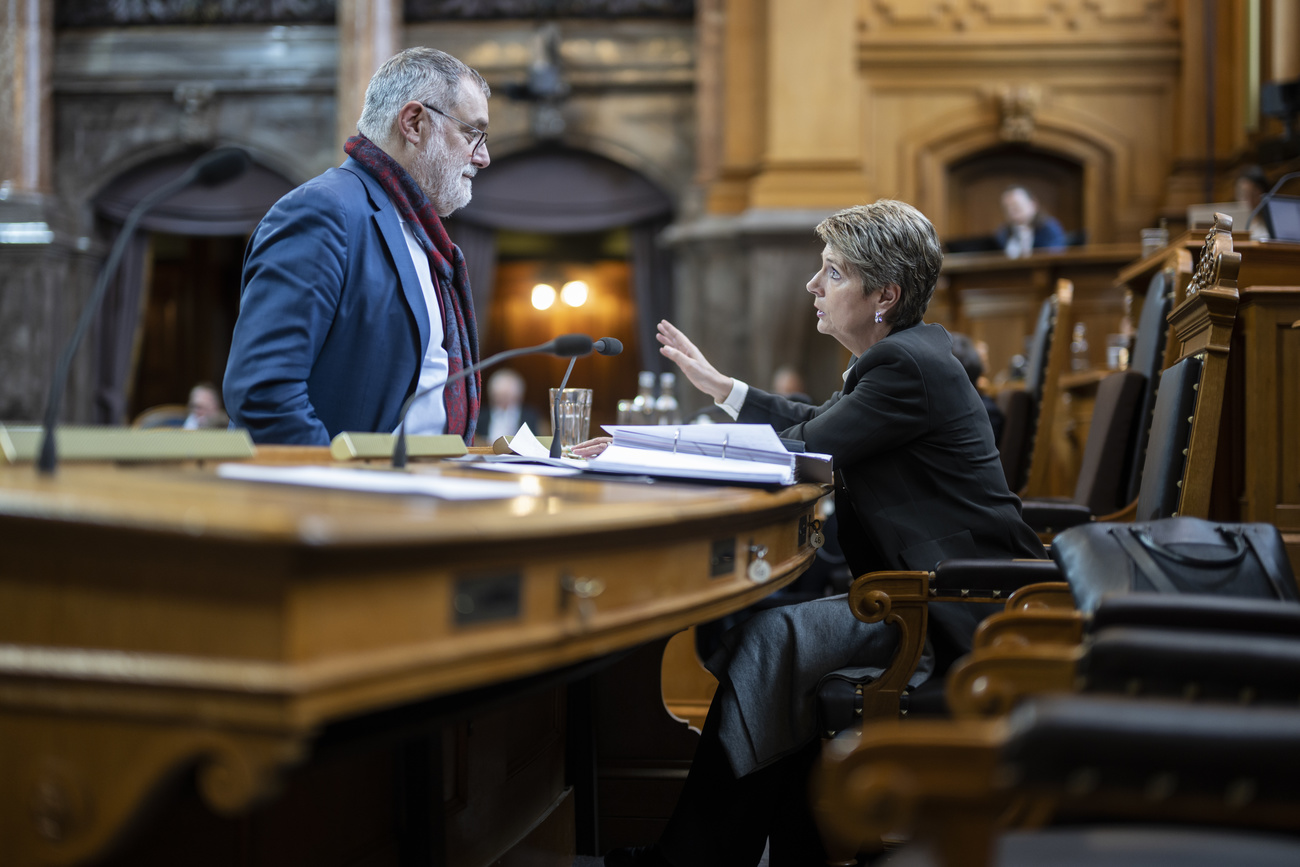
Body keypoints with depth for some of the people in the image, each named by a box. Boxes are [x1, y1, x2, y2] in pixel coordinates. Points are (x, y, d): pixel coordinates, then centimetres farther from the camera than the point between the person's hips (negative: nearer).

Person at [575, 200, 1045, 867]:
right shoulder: (910, 351, 15)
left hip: (959, 612, -11)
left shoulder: (906, 366, -16)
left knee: (773, 636, -20)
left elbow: (798, 451, -16)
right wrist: (718, 386, 25)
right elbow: (817, 426, 24)